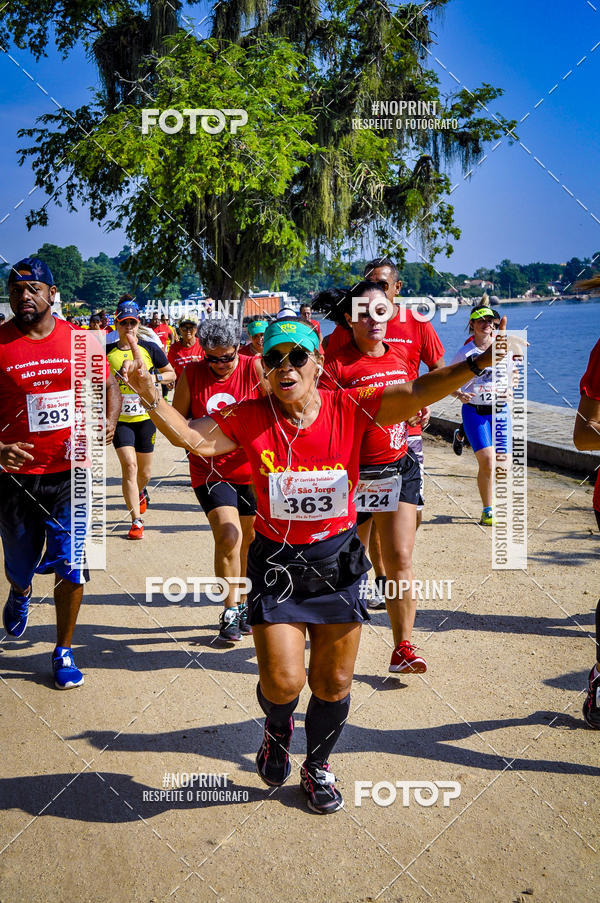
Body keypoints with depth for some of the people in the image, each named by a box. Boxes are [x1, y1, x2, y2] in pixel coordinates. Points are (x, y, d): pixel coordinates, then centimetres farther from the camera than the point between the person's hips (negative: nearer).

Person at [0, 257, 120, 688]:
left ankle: (64, 650, 22)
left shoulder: (79, 340, 0)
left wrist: (108, 421, -7)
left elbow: (108, 385, 12)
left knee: (71, 569, 2)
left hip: (71, 473, 1)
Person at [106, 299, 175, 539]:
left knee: (144, 472, 12)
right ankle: (136, 521, -10)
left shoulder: (150, 349, -1)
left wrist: (154, 377, -10)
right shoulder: (106, 352, -1)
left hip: (145, 416, 1)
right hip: (119, 418, -1)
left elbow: (171, 374, 8)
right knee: (129, 465, -16)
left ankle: (140, 492, 48)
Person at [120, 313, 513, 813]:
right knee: (282, 682, -5)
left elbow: (418, 393, -16)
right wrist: (150, 395, -27)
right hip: (276, 562, -1)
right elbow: (191, 438, -12)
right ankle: (278, 731, 34)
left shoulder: (350, 408, -9)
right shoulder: (250, 417, -7)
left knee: (333, 682, 11)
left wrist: (477, 363, -29)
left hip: (337, 560, 1)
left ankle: (318, 767, 40)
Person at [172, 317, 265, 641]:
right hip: (210, 471, -1)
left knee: (248, 541, 11)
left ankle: (243, 605, 33)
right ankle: (230, 611, 0)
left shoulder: (255, 369, -6)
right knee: (228, 536, -17)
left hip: (251, 470, 1)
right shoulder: (190, 375, -3)